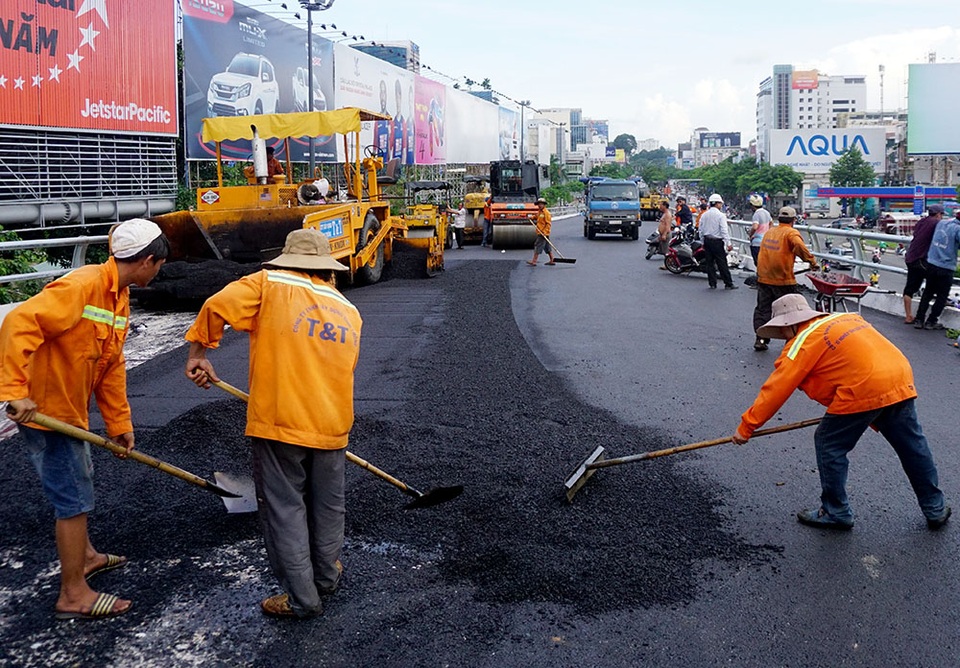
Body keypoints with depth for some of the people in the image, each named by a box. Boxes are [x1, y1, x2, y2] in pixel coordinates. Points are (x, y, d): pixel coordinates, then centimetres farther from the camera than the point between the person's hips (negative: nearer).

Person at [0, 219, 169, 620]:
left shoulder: (118, 297, 8)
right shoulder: (82, 285, -23)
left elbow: (112, 368, 12)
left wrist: (120, 424, 12)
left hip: (70, 408, 10)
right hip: (44, 407, -10)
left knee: (77, 483, 25)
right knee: (74, 498, -2)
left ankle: (84, 555, 46)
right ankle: (74, 596, 9)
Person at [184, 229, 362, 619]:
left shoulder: (270, 284, -2)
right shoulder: (350, 313, 12)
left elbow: (217, 306, -14)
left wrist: (198, 353, -1)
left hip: (278, 424, -4)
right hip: (332, 426, 5)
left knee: (285, 509, 7)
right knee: (327, 506, 20)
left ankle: (301, 597, 12)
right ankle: (326, 577, 37)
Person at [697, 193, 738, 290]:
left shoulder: (704, 215, 7)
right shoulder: (720, 215, -10)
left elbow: (701, 230, 11)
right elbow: (724, 230, -14)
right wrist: (728, 244, -12)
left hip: (707, 240, 6)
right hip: (717, 241, -5)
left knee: (710, 263, 9)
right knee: (722, 263, -2)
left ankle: (712, 284, 10)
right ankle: (728, 284, 3)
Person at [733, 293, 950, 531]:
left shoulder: (804, 341, 1)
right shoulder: (844, 318, 23)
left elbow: (776, 389, -2)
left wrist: (746, 427, 3)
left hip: (863, 392, -8)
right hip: (901, 379, 8)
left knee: (829, 446, 9)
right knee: (913, 447, 21)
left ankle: (836, 513, 18)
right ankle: (936, 510, 36)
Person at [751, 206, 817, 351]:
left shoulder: (769, 232, 12)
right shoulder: (791, 233, -7)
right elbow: (800, 247, -25)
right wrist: (812, 261, -19)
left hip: (763, 278, 5)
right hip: (783, 280, -5)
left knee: (762, 309, 10)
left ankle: (760, 339, 6)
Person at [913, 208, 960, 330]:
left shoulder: (941, 223, 5)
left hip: (931, 264, 6)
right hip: (946, 267, -6)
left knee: (927, 293, 16)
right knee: (942, 296, 9)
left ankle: (919, 320, 14)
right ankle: (931, 321, 11)